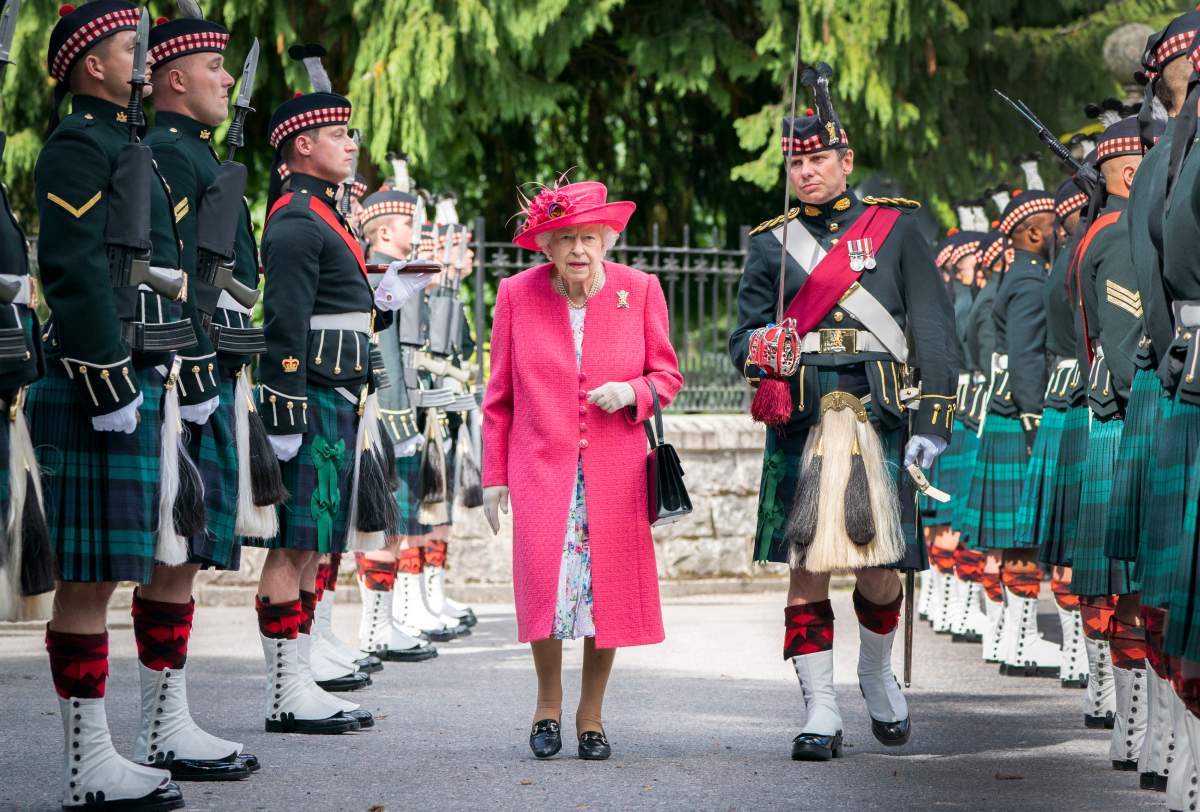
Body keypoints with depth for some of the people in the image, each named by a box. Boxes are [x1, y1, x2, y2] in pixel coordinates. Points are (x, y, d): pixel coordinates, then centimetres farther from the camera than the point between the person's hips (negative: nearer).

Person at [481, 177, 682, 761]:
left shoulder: (639, 290, 2)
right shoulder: (517, 294, 2)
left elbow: (667, 376, 11)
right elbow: (499, 395, 8)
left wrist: (632, 393, -12)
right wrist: (494, 475, 6)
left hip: (614, 471, 1)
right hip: (541, 467, -1)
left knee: (608, 588, -2)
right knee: (545, 580, -15)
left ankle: (591, 716, 16)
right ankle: (548, 701, 9)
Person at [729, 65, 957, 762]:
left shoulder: (895, 227, 9)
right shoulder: (773, 243, 14)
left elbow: (933, 330, 5)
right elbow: (745, 333, 14)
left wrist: (935, 420, -4)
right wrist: (758, 348, -12)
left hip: (878, 419, -1)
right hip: (800, 426, 1)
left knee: (878, 574, -1)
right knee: (807, 569, -3)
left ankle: (878, 674, 28)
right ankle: (822, 712, 4)